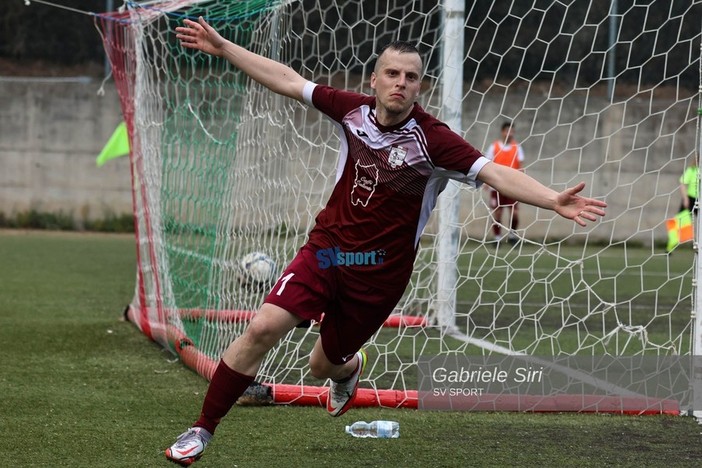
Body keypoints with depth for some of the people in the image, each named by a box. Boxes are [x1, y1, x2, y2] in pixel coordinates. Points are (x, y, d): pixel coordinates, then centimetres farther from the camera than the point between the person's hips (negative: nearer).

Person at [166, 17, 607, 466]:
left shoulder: (432, 139, -16)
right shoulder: (353, 110, -4)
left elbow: (496, 173, -25)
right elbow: (288, 80, 5)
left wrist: (554, 200, -40)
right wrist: (222, 47, 7)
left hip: (379, 273, -2)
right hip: (326, 248, 2)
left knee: (324, 365, 10)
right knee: (262, 328, -16)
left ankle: (349, 368, 52)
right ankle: (202, 429, -3)